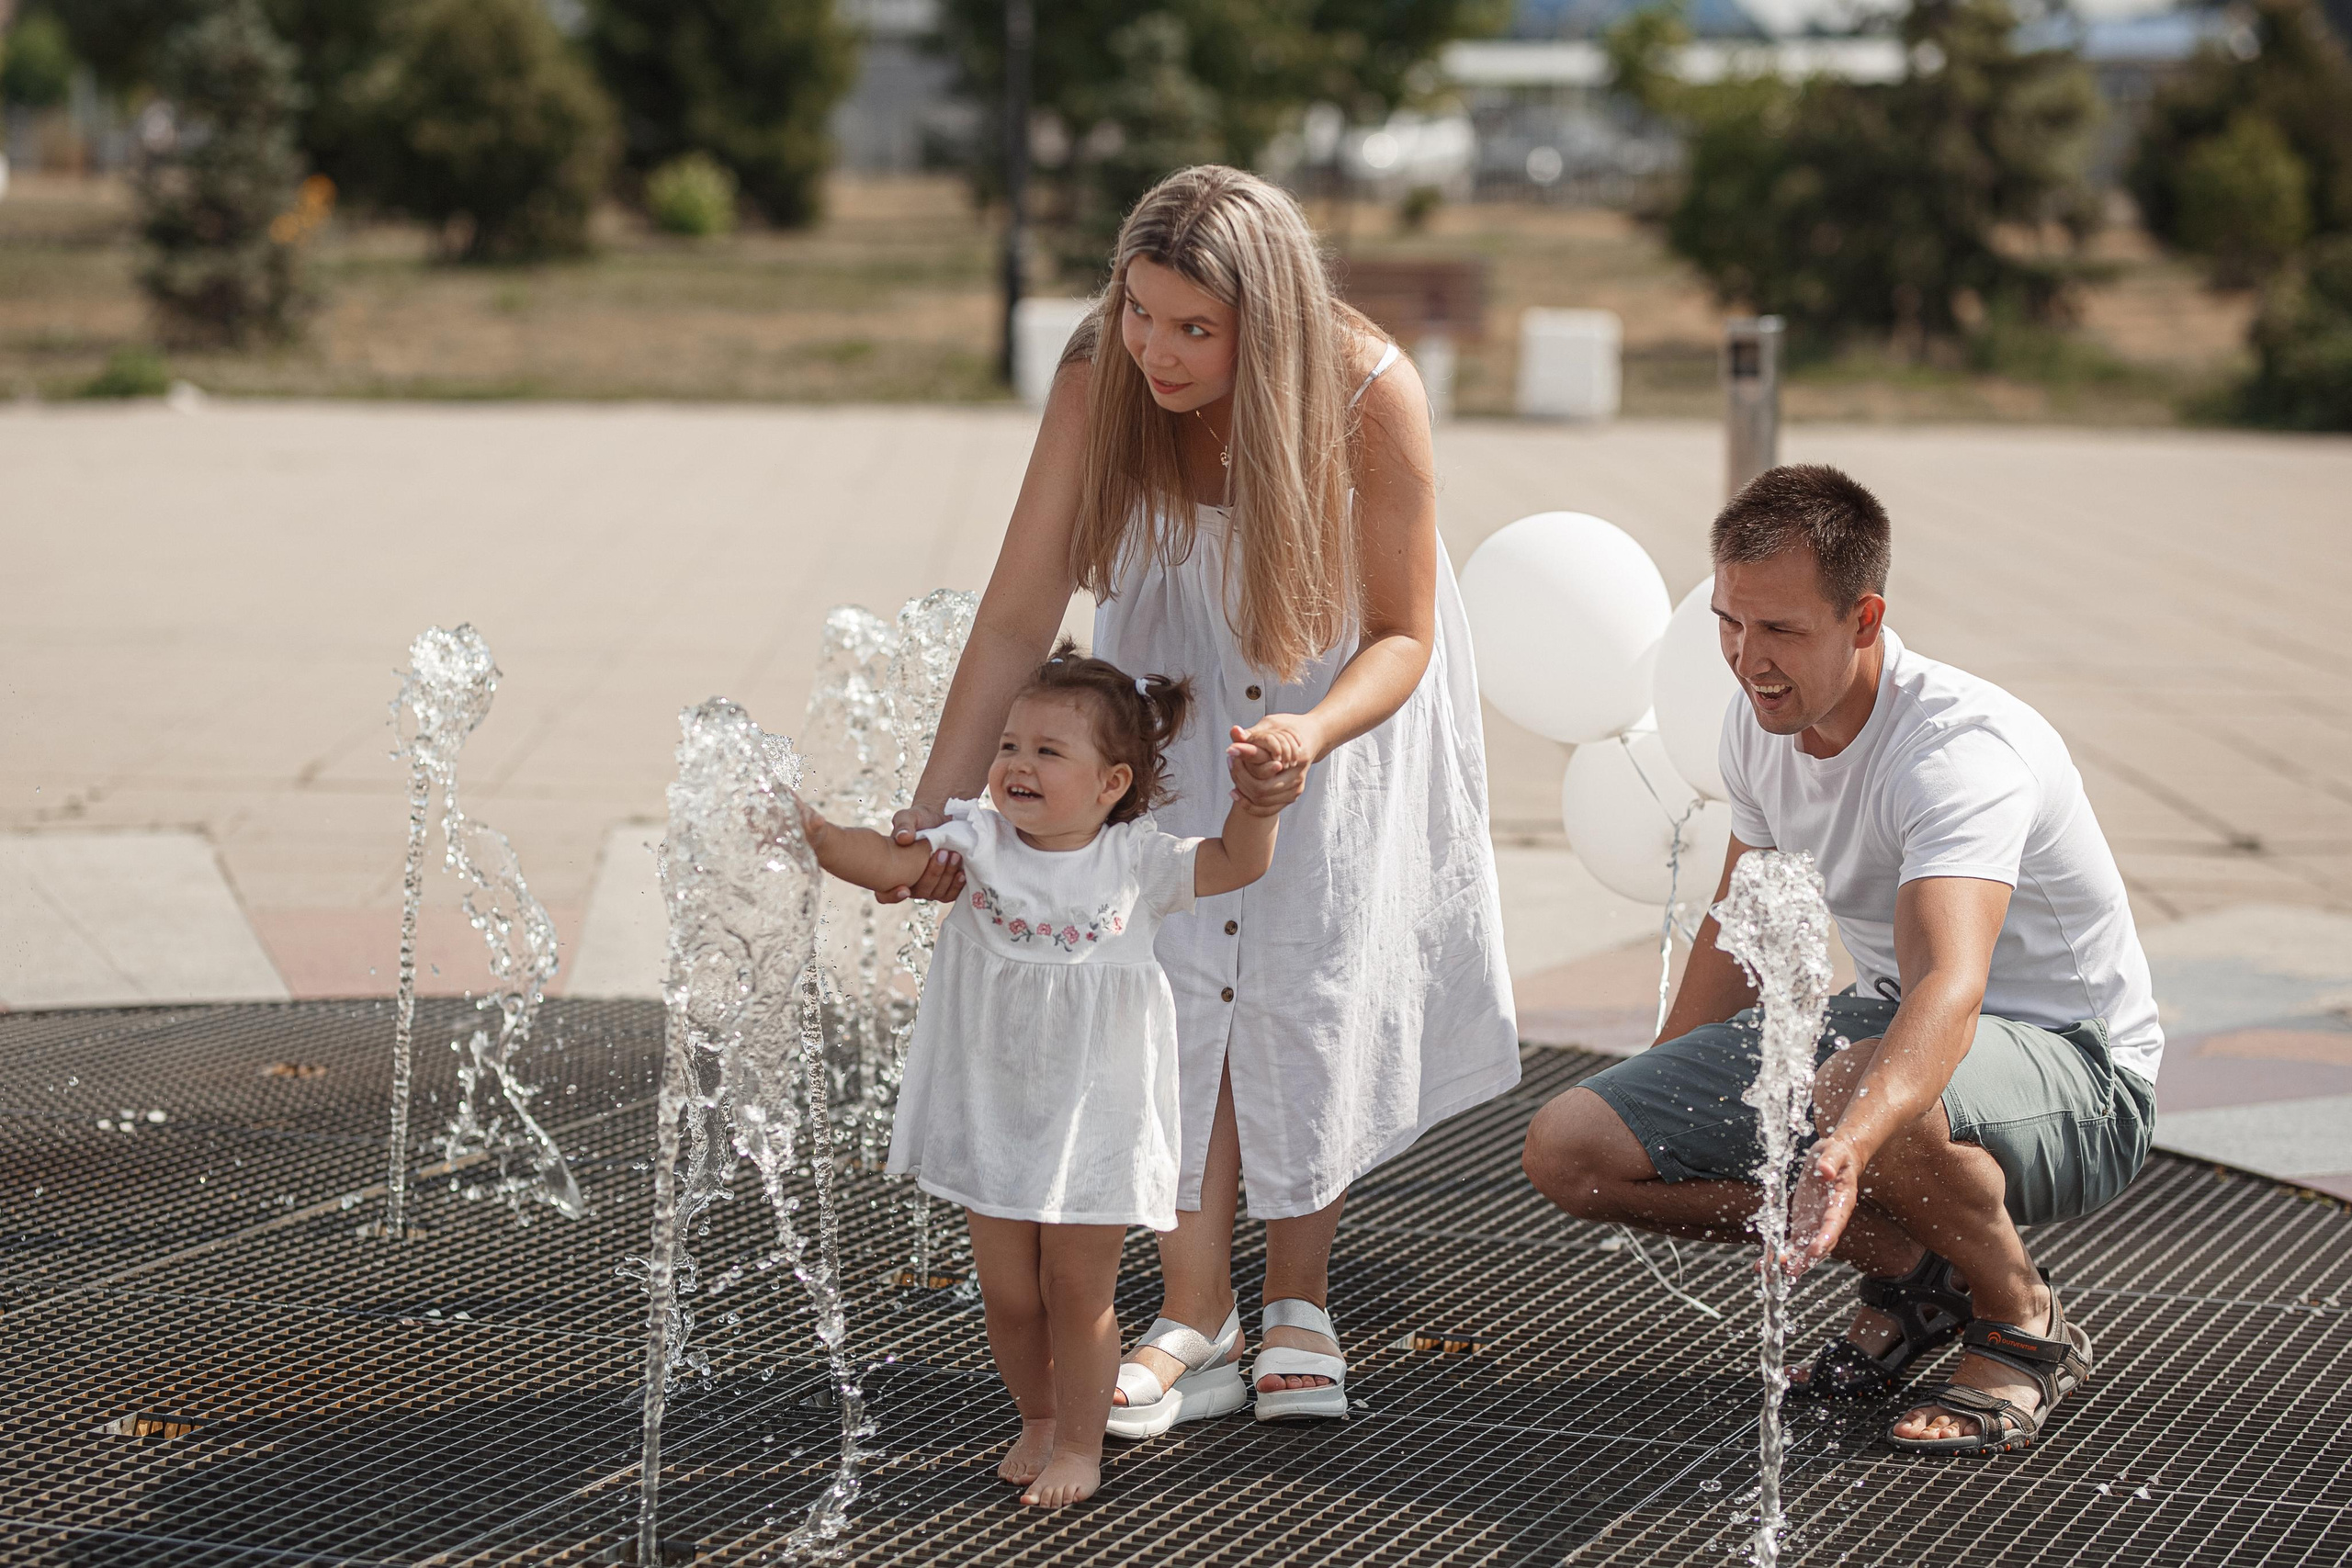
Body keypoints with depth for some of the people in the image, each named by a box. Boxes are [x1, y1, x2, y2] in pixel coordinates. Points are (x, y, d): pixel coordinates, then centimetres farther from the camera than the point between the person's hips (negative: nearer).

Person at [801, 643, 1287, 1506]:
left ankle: (1080, 1443, 24)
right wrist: (816, 834, -35)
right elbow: (892, 861, -18)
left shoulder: (1131, 861, -7)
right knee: (1007, 1294, 11)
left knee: (1079, 1294, 6)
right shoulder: (980, 841, -6)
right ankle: (1037, 1419, 34)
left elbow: (1237, 863, -7)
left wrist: (1256, 796, -25)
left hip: (1094, 1121, -2)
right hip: (991, 1114, 2)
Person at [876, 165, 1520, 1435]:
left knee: (1311, 983, -4)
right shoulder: (1099, 381, -29)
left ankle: (1297, 1301, 11)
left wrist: (1311, 734, -42)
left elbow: (1401, 635, -22)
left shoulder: (1370, 393, -32)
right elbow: (1017, 616, -26)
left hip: (1344, 687, -1)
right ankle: (1194, 1320, -5)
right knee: (1183, 969, -9)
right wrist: (938, 805, -33)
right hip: (1177, 678, 1)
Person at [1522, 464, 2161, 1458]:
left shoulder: (1960, 748, -29)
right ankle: (1906, 1270, 3)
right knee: (1566, 1149, -9)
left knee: (1865, 1093, -43)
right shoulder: (1761, 722, -4)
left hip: (2072, 1067, -7)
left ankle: (2026, 1325, -12)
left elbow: (1951, 988, -46)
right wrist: (1660, 1126, 21)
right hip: (1885, 1025, 8)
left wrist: (1846, 1147, -64)